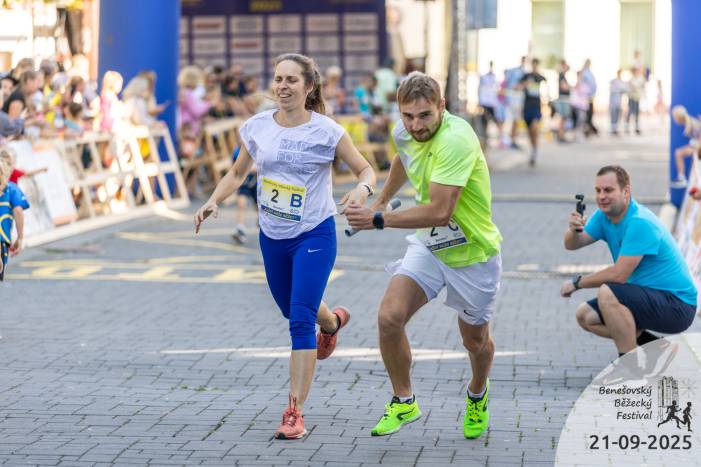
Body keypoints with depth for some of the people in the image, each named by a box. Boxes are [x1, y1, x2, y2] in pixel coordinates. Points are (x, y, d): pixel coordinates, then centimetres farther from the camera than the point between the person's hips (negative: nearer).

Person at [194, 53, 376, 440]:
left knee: (300, 319, -15)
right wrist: (213, 202, -6)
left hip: (314, 235, -5)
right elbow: (237, 173, 12)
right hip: (272, 237, 5)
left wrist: (362, 189, -26)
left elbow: (366, 169, -2)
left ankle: (295, 412, -12)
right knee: (292, 312, 22)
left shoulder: (326, 131, -12)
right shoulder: (257, 127, -2)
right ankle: (332, 321, 59)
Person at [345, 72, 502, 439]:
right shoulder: (404, 132, -8)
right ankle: (403, 402, 6)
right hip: (428, 246, 5)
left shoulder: (456, 139, -33)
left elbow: (440, 212, -38)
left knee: (475, 341, 12)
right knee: (389, 317, -14)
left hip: (473, 253, -5)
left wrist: (378, 220, -32)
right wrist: (381, 200, 29)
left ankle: (477, 396, 46)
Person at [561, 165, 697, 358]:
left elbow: (619, 275, -26)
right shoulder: (604, 215, 3)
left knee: (607, 293, -30)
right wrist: (574, 230, -24)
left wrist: (577, 282, -13)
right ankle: (649, 344, 13)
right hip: (649, 297, 10)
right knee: (585, 315, 4)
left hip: (677, 305, -10)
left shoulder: (640, 223, -25)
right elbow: (571, 245, 0)